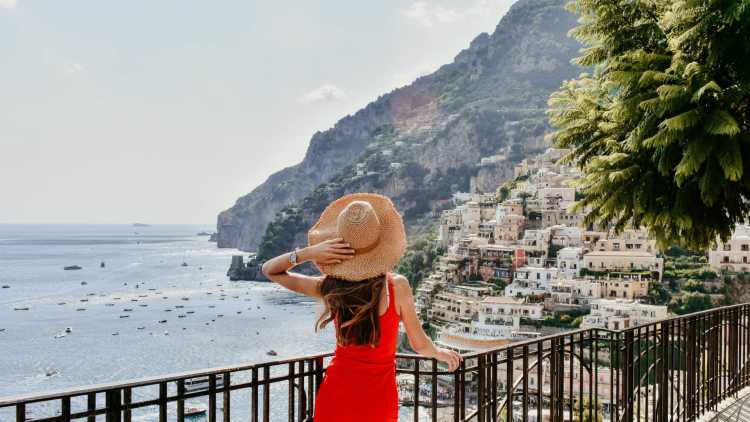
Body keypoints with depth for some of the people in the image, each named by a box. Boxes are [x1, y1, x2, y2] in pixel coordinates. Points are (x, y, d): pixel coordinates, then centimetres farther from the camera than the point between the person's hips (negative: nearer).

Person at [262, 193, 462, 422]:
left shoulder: (330, 288, -16)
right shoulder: (397, 286, -22)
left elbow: (269, 270, -4)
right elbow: (420, 345, -9)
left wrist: (307, 253, -18)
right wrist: (441, 353, 12)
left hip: (337, 392, 1)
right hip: (378, 396, -1)